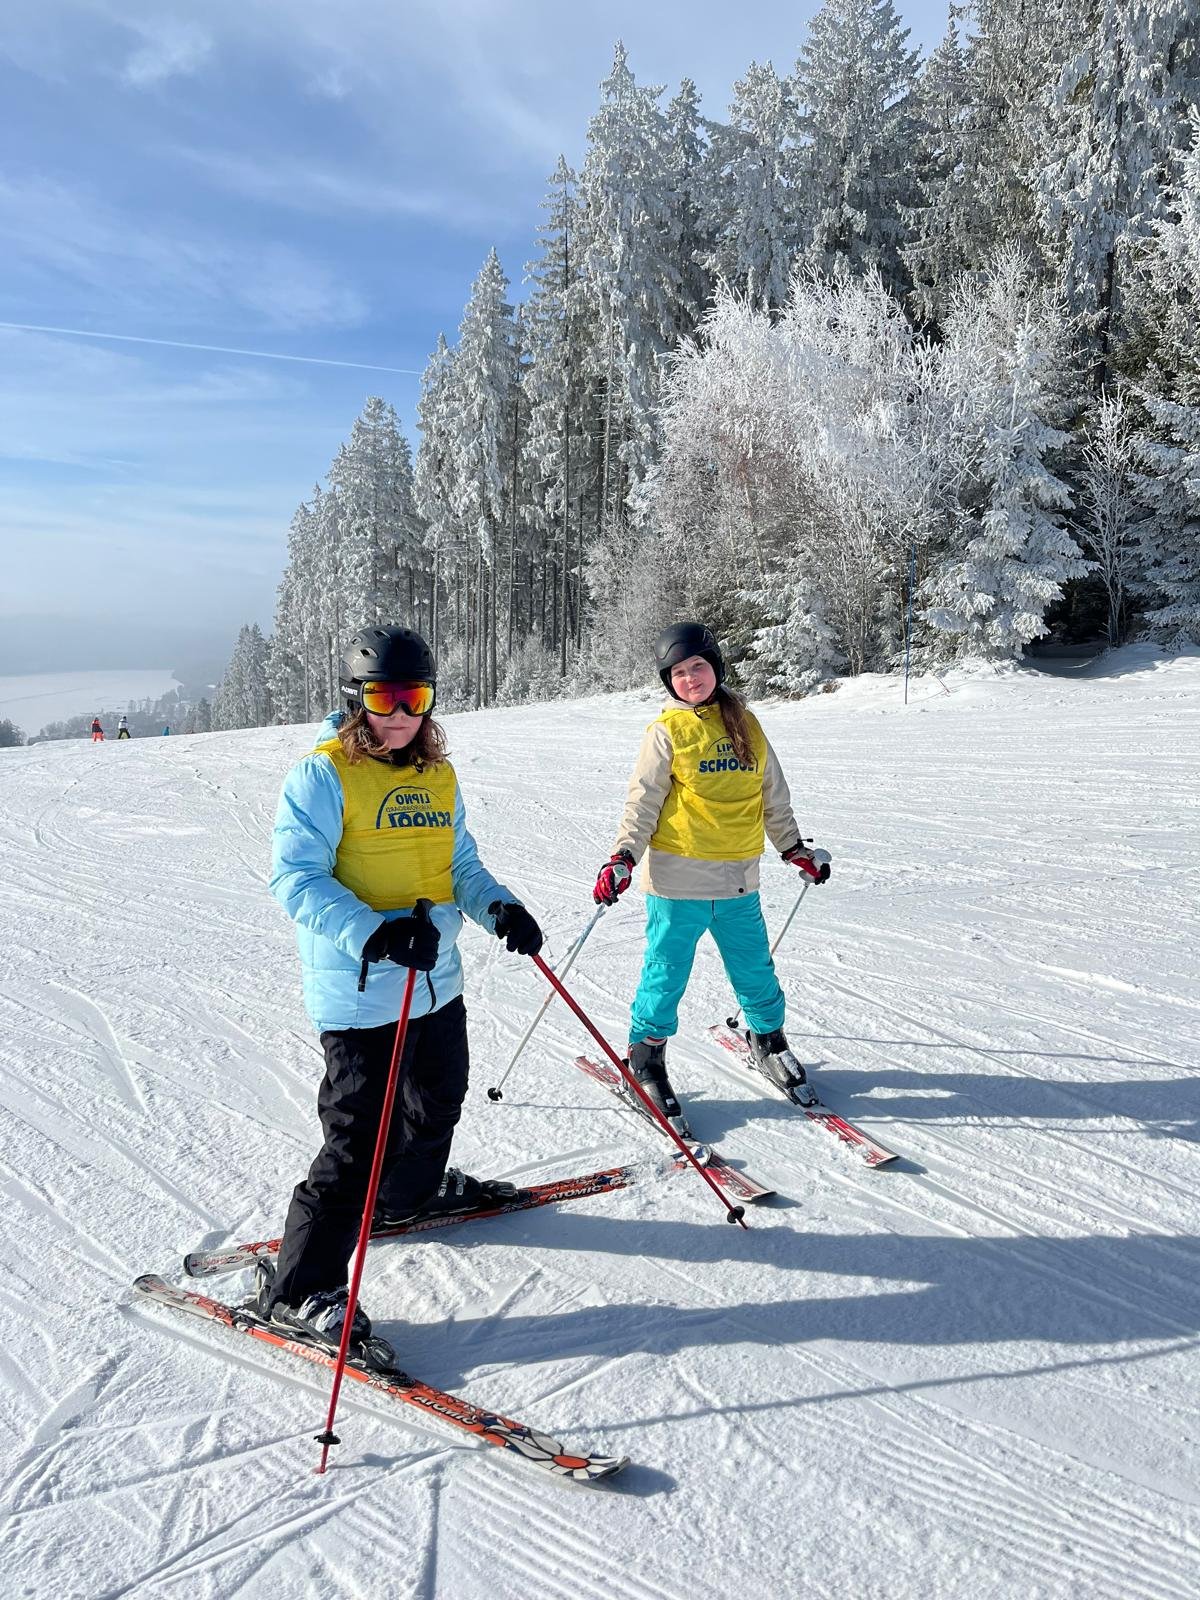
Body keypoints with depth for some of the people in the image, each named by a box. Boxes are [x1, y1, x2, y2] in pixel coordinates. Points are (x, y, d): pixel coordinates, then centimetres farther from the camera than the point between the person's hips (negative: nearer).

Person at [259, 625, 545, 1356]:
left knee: (439, 1102, 26)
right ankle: (298, 1288, 9)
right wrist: (372, 932, -33)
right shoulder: (322, 776, -14)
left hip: (437, 979, 8)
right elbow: (296, 878, -19)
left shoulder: (437, 775, 7)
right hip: (359, 991, -8)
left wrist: (500, 907, -7)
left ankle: (412, 1193, 54)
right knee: (359, 1139, -6)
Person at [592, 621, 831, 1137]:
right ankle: (646, 1060, 21)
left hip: (738, 880, 4)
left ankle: (768, 1041, 37)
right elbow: (642, 801, -5)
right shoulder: (667, 732, -3)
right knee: (666, 974, 4)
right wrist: (622, 859, -15)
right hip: (678, 880, -4)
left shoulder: (745, 724, 9)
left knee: (755, 969, 14)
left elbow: (773, 794, 18)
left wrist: (794, 848, 20)